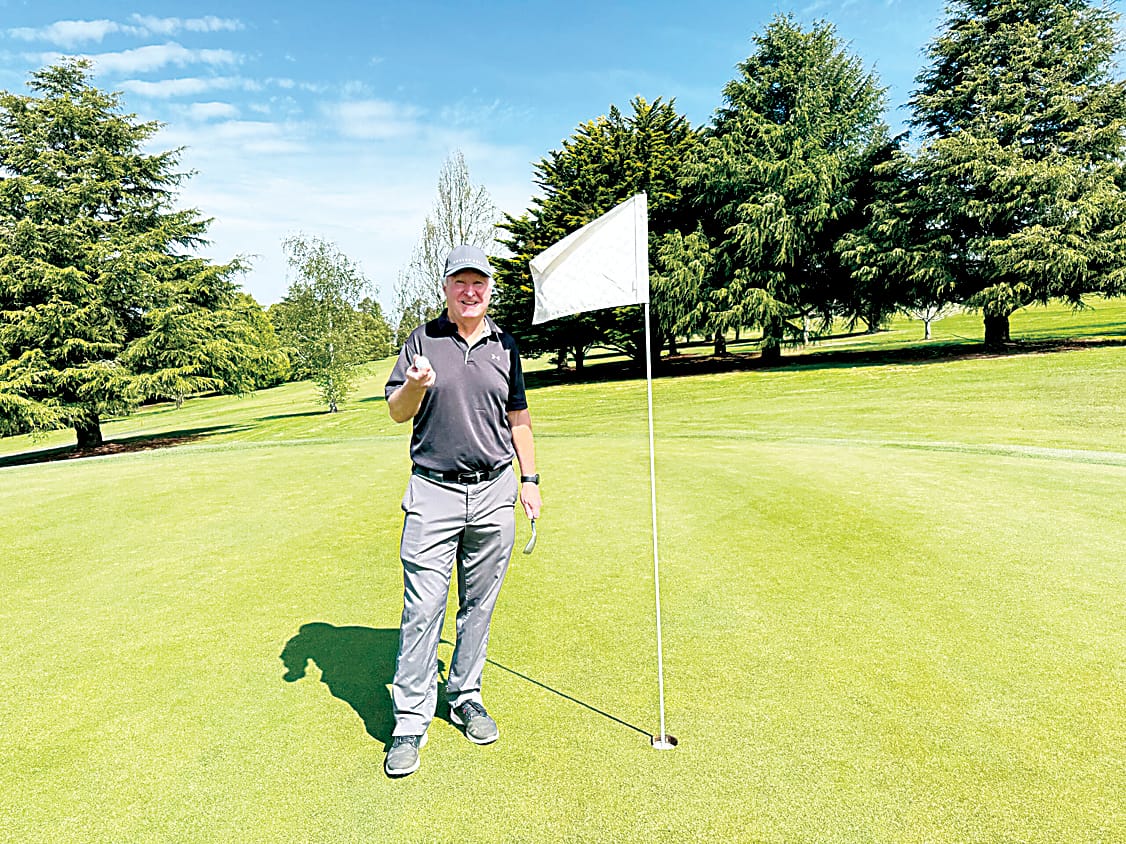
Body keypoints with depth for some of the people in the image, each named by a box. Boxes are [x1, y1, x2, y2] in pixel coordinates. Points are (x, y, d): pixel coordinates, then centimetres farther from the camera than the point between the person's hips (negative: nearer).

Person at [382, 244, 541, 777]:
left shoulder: (505, 345, 11)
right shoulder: (423, 339, 4)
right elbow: (397, 412, 2)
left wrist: (529, 479, 11)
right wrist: (414, 385, -21)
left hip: (494, 493, 3)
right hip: (433, 491, -2)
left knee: (479, 604, 11)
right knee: (422, 607, -3)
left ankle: (465, 697, 28)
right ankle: (410, 721, 10)